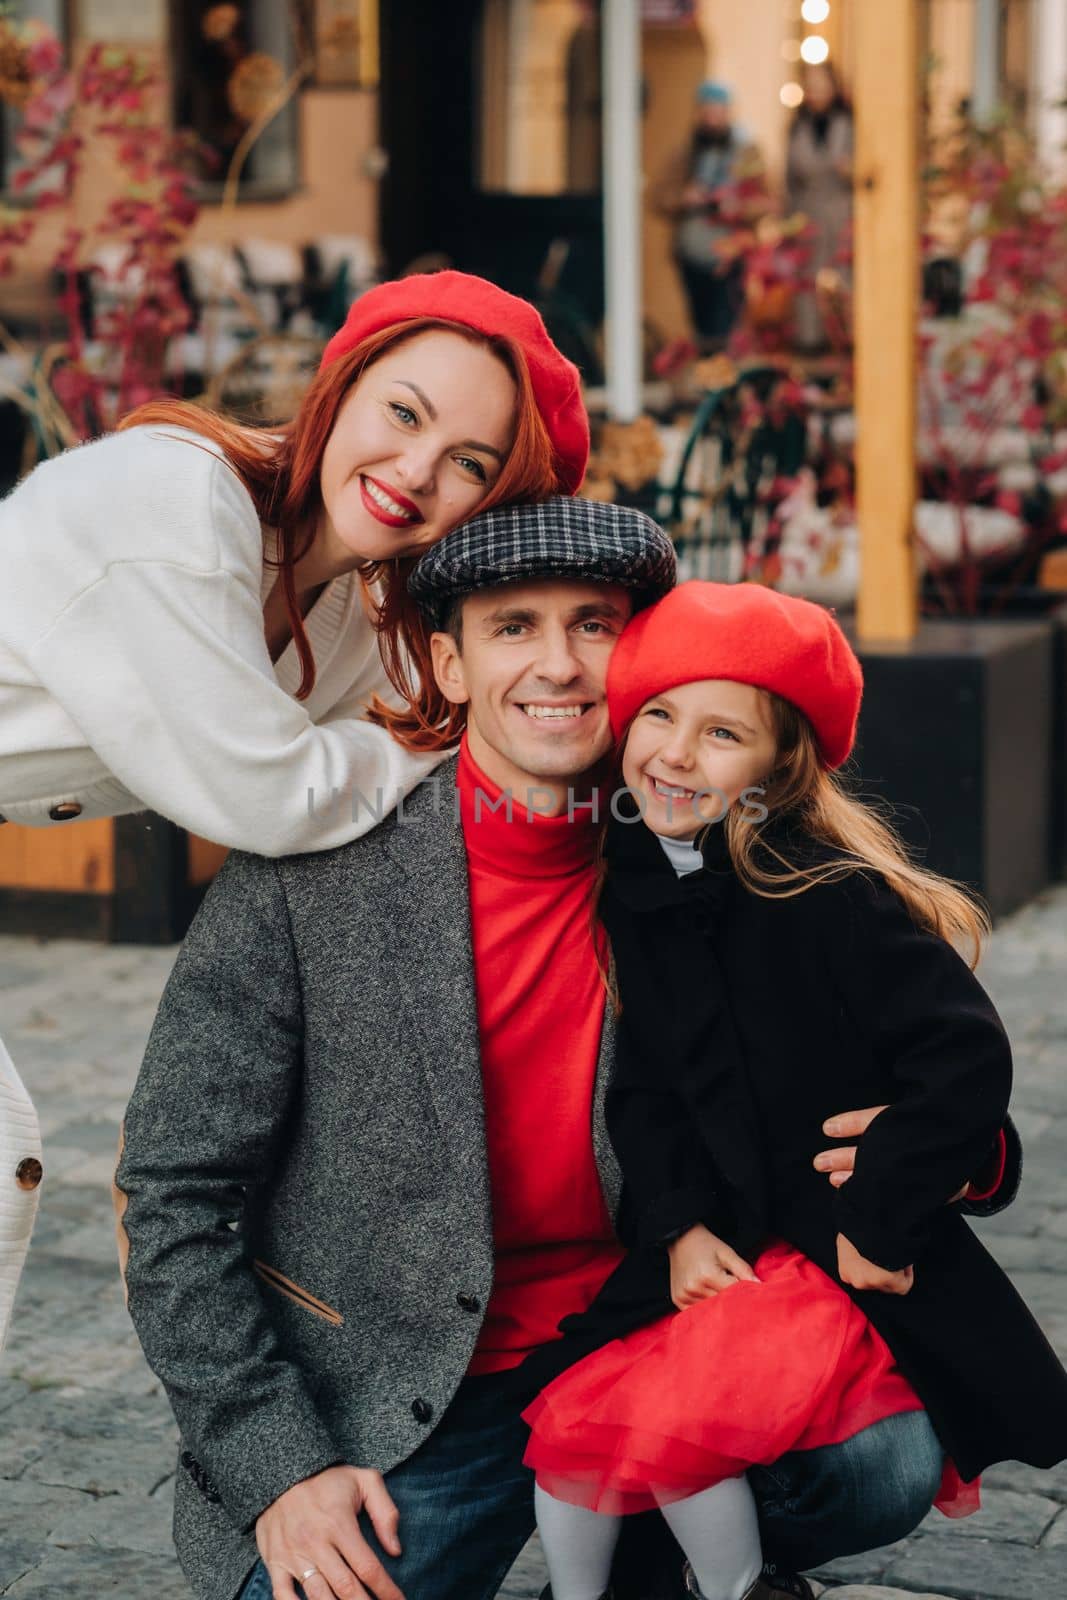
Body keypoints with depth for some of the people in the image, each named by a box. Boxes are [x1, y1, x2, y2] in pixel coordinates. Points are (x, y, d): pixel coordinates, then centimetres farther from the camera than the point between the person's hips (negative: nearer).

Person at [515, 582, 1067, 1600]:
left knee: (660, 1421, -24)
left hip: (840, 1259, -6)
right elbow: (643, 1085, 7)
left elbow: (966, 1060, -19)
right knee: (569, 1421, -9)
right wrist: (678, 1226, -8)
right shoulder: (625, 885, 2)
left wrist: (872, 1225, -15)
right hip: (706, 1249, 6)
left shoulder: (830, 896, -18)